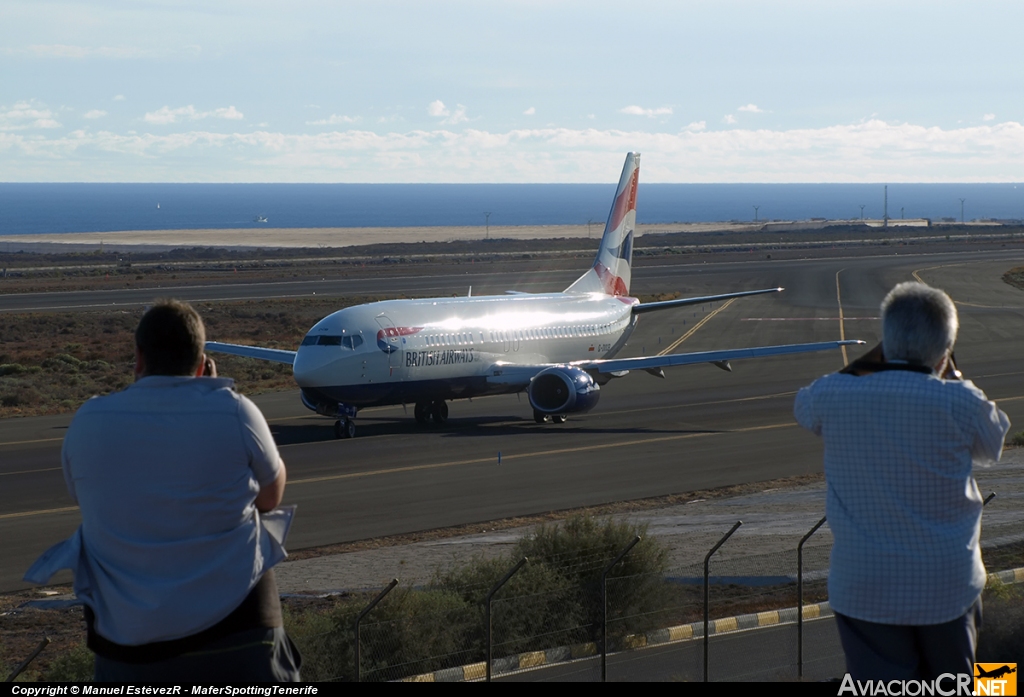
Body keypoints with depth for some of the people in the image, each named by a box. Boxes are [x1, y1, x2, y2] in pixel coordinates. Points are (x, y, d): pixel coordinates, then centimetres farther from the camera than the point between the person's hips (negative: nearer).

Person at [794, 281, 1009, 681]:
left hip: (863, 587, 0)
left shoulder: (833, 396, -10)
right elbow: (992, 446, 5)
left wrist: (869, 364, 13)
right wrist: (951, 376, 11)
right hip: (946, 587, 0)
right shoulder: (959, 402, -16)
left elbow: (804, 407, 15)